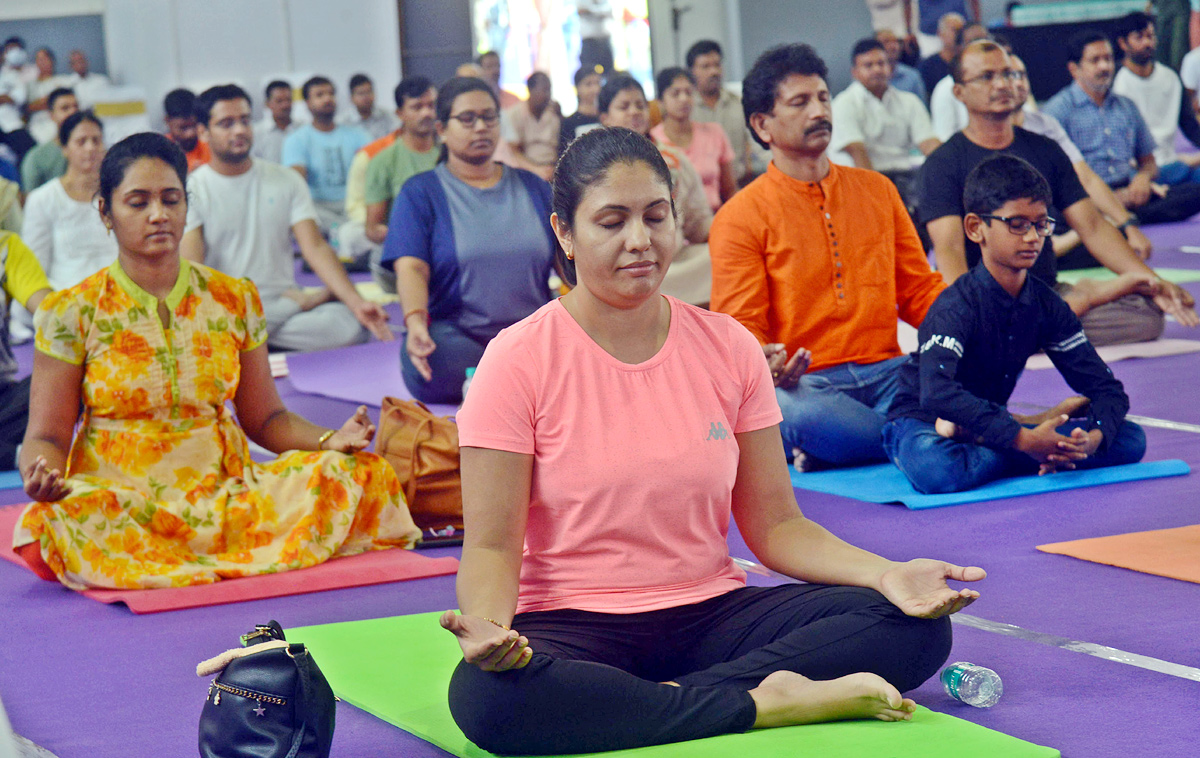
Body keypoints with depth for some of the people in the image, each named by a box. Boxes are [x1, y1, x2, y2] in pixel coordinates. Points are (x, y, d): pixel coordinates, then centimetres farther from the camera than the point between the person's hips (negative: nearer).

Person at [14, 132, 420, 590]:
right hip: (119, 500, -2)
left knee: (360, 474, -19)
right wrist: (40, 476, -24)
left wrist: (331, 440, -8)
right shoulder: (72, 313, 1)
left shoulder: (234, 299, 9)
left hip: (227, 496, 2)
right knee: (66, 516, -38)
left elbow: (264, 418, 13)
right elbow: (47, 436, 0)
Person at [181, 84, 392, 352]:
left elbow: (315, 247, 2)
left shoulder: (286, 180, 12)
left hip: (284, 304, 3)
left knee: (351, 324, -28)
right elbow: (191, 271, -10)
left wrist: (357, 303, -16)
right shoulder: (192, 191, 2)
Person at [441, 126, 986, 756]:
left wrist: (886, 573, -11)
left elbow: (775, 525, 7)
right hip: (574, 626, -3)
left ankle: (677, 697, -22)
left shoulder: (729, 349, 6)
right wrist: (487, 626, -32)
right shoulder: (518, 360, -5)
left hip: (712, 612, 3)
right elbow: (493, 545, -8)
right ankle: (767, 702, -25)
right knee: (487, 696, -39)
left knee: (917, 626, -17)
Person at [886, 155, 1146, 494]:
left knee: (1131, 441, -8)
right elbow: (938, 393, -38)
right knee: (936, 470, -45)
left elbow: (1107, 388, -1)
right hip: (921, 424, -6)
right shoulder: (955, 307, -21)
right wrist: (1023, 440, -41)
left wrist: (1094, 438, -24)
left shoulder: (1047, 306, 0)